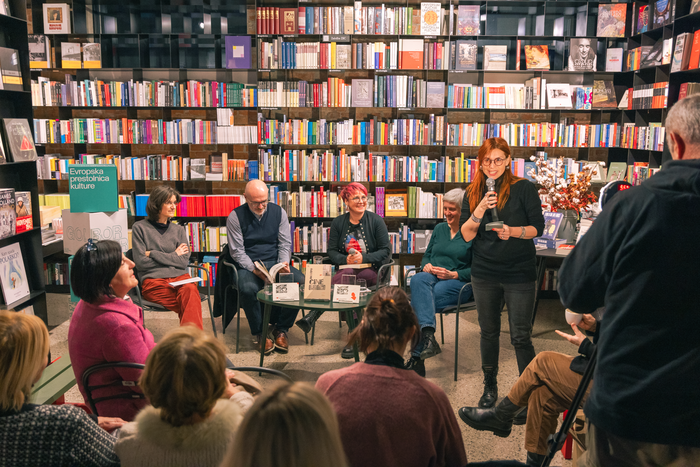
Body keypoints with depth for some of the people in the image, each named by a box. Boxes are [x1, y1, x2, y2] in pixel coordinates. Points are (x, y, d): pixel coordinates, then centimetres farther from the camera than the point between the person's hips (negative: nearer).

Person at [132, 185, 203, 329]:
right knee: (192, 302, -33)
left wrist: (153, 254, 0)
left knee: (190, 290, -37)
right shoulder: (140, 228, 10)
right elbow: (141, 262, 0)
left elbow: (184, 262, 8)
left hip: (180, 277, 2)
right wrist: (173, 256, 4)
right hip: (153, 280, -2)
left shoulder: (179, 230, 19)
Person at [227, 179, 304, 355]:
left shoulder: (278, 212, 5)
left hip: (275, 262, 3)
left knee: (301, 281, -25)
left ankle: (281, 328, -6)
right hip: (248, 265, -3)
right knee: (248, 289, -37)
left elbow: (285, 244, 6)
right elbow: (237, 252, -7)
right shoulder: (235, 217, -4)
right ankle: (260, 333, -10)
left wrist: (284, 264, -15)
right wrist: (256, 270, -21)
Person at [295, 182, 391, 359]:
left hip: (371, 271, -2)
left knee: (345, 276, -35)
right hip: (347, 270, 2)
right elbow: (331, 251, 9)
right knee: (346, 277, -36)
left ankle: (313, 315, -38)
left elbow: (386, 251, 0)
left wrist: (363, 258, -14)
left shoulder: (376, 221, 3)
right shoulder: (338, 222, 10)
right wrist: (345, 259, -12)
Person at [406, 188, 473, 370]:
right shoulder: (439, 229, 21)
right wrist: (427, 265, 0)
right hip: (432, 277, 5)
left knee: (418, 300, -35)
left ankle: (416, 355, -36)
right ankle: (428, 336, -54)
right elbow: (427, 255, 24)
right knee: (417, 280, -36)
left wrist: (453, 274, -16)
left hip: (458, 283, -5)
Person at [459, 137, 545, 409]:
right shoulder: (473, 193, 5)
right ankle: (490, 387, 32)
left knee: (520, 336, -1)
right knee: (488, 333, 15)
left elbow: (538, 227, -3)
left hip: (520, 274, -3)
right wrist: (480, 209, -17)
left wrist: (513, 231, -21)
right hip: (484, 275, 4)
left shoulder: (524, 189, -5)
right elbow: (466, 235, -2)